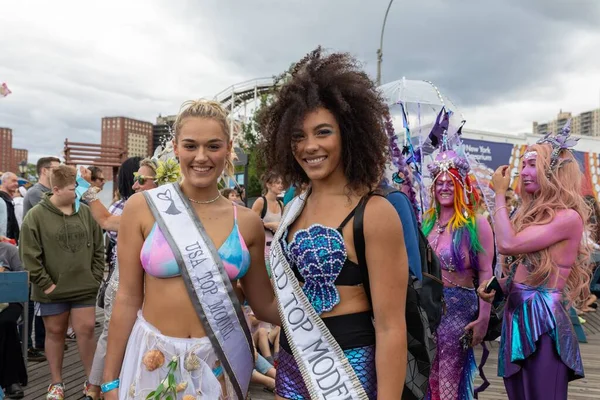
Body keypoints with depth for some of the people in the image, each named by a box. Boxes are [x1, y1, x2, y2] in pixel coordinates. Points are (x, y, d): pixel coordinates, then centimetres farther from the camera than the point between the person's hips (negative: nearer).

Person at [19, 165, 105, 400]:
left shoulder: (85, 213, 3)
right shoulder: (36, 216, -8)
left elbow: (98, 249, 8)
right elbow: (29, 255, -10)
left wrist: (95, 278, 1)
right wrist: (45, 283, -11)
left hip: (84, 287, 2)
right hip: (52, 290, -2)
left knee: (86, 331, 5)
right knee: (55, 333, 11)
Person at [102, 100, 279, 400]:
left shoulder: (247, 222, -4)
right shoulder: (143, 208, -8)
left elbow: (264, 304, 4)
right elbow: (128, 299, -4)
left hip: (222, 361, 2)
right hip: (155, 359, -1)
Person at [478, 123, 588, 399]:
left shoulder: (568, 217, -13)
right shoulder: (532, 214, 14)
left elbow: (507, 245, -21)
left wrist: (500, 193, -11)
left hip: (542, 318, -8)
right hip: (516, 315, 8)